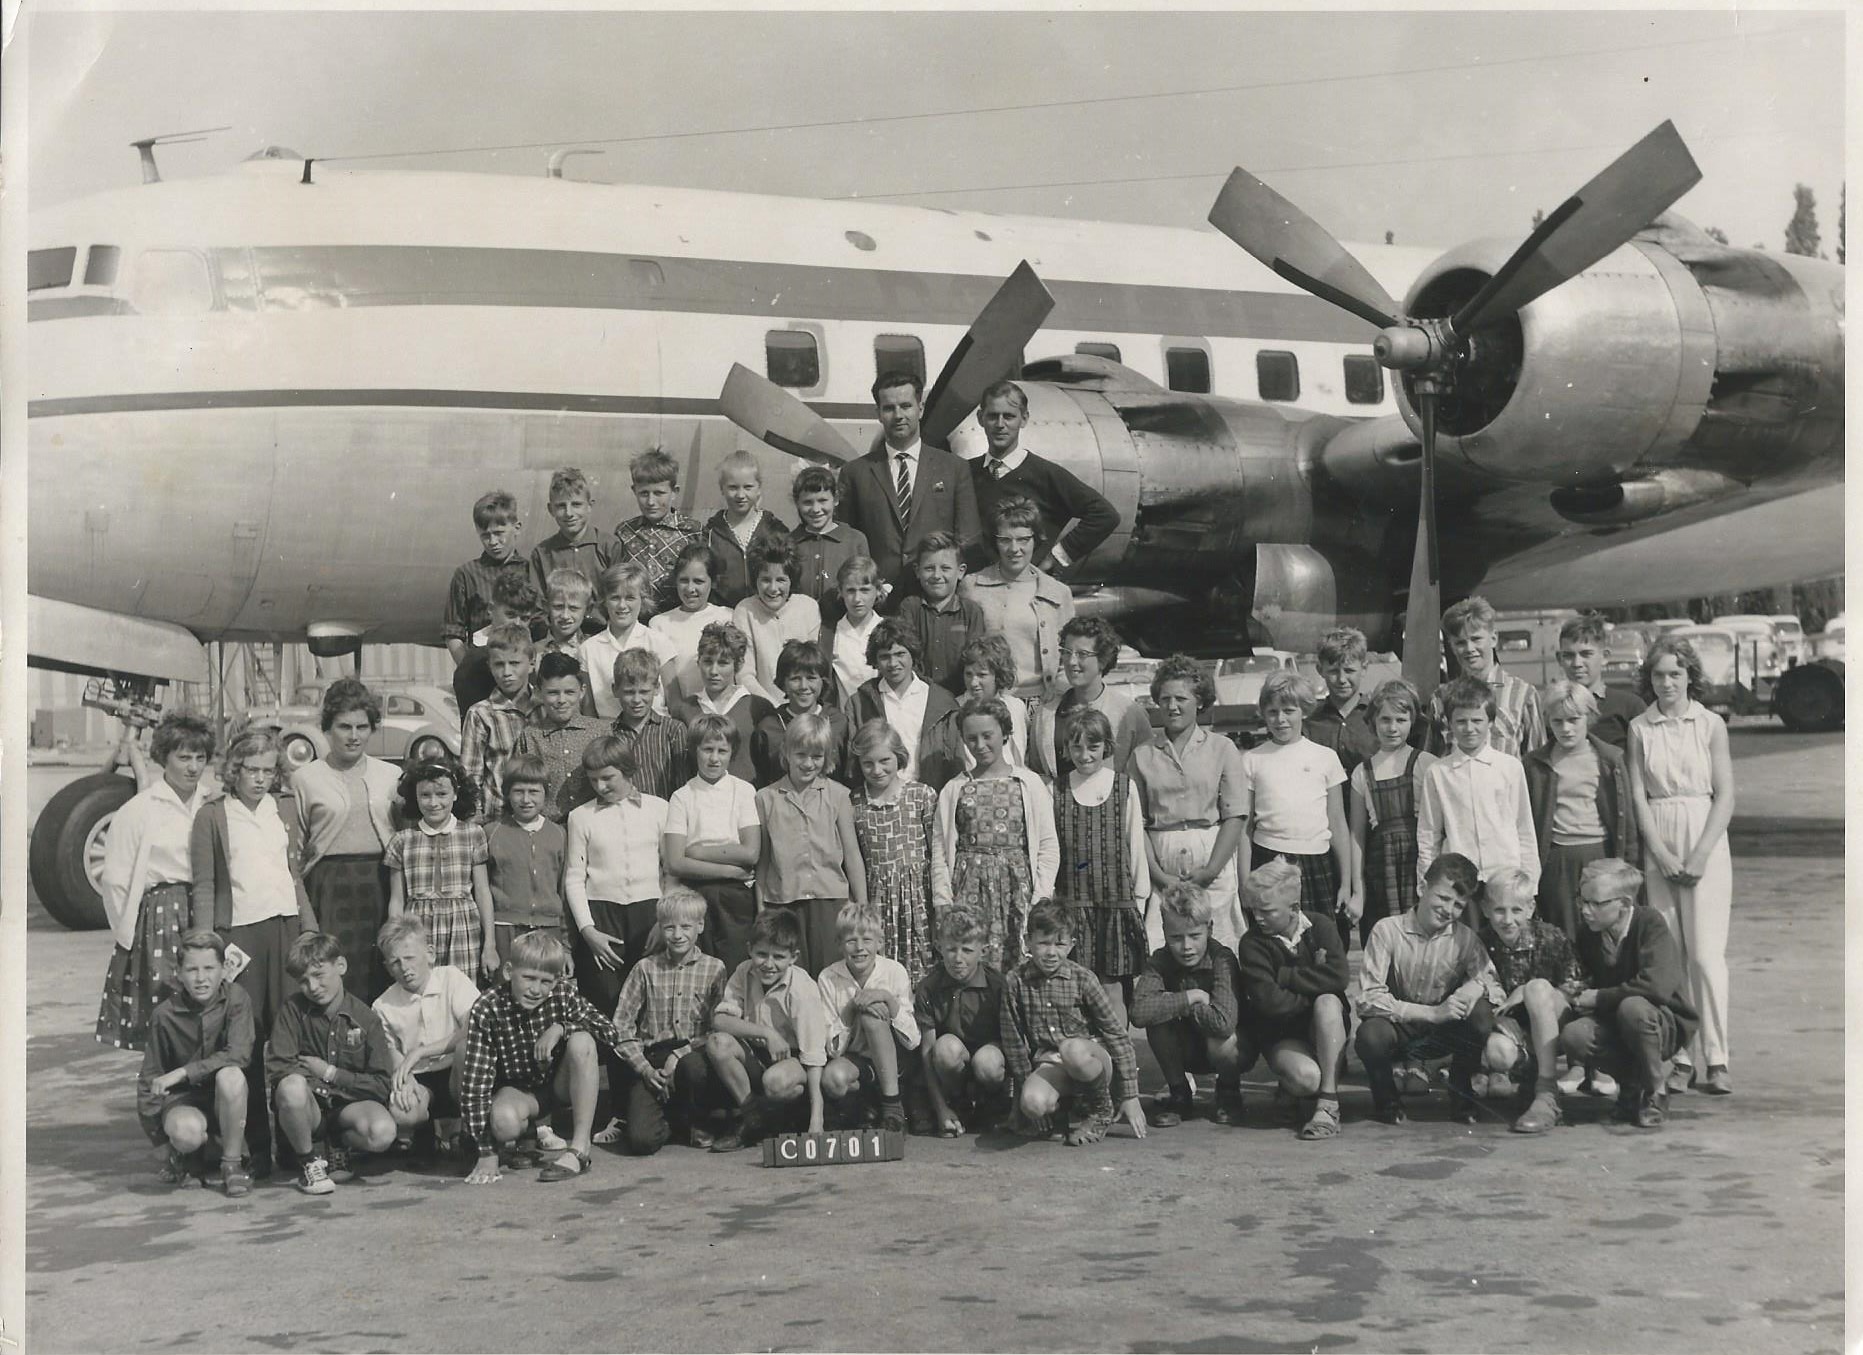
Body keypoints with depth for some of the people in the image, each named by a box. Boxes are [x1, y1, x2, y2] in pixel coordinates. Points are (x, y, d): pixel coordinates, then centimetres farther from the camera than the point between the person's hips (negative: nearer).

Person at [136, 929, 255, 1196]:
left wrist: (182, 1072, -27)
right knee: (185, 1132, -35)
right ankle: (182, 1153, 7)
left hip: (227, 1099, 0)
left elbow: (239, 1054, -25)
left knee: (230, 1076, -36)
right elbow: (150, 1077, 2)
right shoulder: (165, 1014, -7)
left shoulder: (236, 999, -12)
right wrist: (153, 1127, -4)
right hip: (183, 1097, 0)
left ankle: (232, 1163, -15)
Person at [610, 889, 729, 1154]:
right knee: (640, 1140, -21)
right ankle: (669, 1119, 17)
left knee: (692, 1066, -39)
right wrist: (645, 1068, -8)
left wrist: (680, 1054, -15)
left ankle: (694, 1121, -5)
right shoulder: (645, 969, 6)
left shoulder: (714, 969, 3)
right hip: (651, 1061, 0)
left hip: (694, 1054, 0)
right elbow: (621, 1025, 2)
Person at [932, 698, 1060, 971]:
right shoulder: (954, 789, 10)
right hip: (969, 888, 1)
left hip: (1018, 887, -1)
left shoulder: (1030, 784, 6)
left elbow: (1049, 847, 4)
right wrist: (942, 900, -1)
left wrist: (1041, 898, -5)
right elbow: (940, 850, 8)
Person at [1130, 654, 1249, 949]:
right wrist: (1158, 875, -8)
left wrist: (1210, 871, -9)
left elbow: (1234, 816, 0)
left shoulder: (1222, 749, 6)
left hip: (1213, 861, -1)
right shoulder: (1143, 755, 8)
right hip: (1161, 868, 1)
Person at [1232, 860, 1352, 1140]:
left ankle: (1328, 1103, -29)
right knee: (1305, 1077, -34)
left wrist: (1285, 976, -18)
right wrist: (1312, 988, -16)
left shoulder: (1320, 926, -5)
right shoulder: (1252, 944, -11)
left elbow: (1338, 978, -22)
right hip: (1281, 1035, -2)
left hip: (1325, 1024, 2)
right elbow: (1269, 1001, -23)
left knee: (1327, 1002, -34)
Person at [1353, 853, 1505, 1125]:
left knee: (1481, 1012, -27)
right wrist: (1433, 1013, -28)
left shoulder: (1465, 939, -5)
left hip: (1443, 1035, 3)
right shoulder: (1387, 931, -15)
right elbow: (1368, 999, -23)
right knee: (1371, 1036, -38)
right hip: (1398, 1028, -3)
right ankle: (1386, 1098, -2)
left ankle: (1461, 1093, 0)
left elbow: (1496, 990, -10)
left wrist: (1477, 986, -33)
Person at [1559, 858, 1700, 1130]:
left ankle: (1655, 1092, -14)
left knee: (1633, 1007, -39)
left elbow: (1657, 986, -34)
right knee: (1572, 1036, -26)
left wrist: (1599, 998, -24)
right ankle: (1632, 1083, 2)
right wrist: (1581, 993, -8)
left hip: (1667, 1025, -5)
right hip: (1613, 1022, 5)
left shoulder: (1650, 924, -19)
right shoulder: (1589, 936, 0)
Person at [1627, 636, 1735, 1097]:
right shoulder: (1639, 729, 6)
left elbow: (1724, 796, -1)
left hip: (1705, 839, -2)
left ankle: (1717, 1060, -2)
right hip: (1657, 844, 2)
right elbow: (1638, 797, 3)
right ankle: (1679, 1060, 5)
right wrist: (1662, 854, -7)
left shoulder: (1710, 725, 2)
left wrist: (1700, 855, -10)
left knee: (1706, 952, -8)